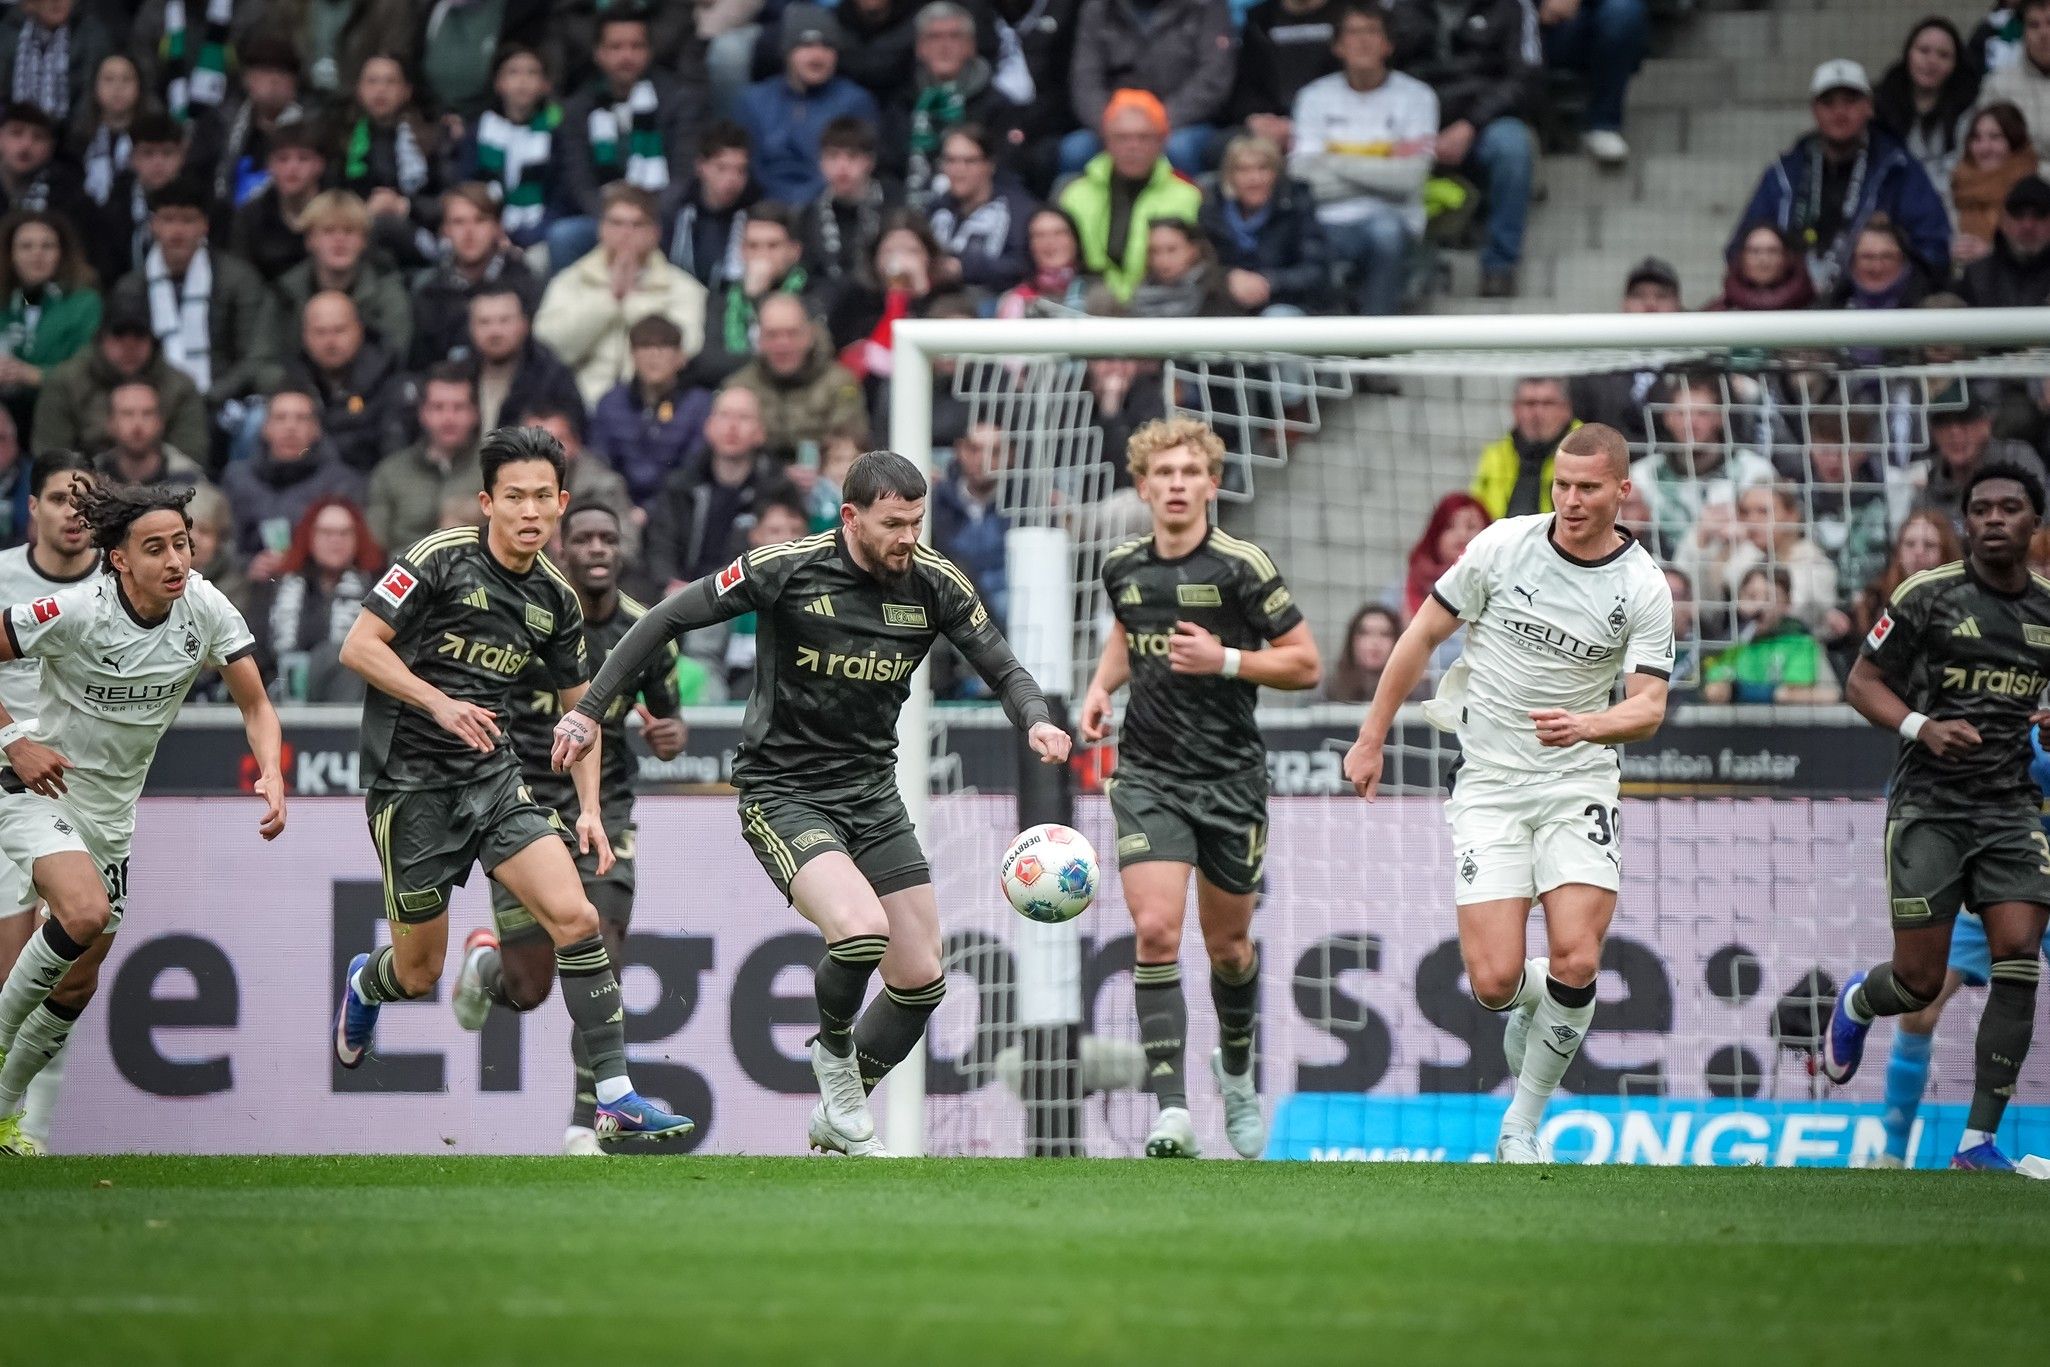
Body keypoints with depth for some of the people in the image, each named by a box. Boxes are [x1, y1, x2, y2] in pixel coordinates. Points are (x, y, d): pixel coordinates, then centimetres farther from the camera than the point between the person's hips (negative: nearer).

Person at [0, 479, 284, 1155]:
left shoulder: (207, 610, -12)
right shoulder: (75, 611, -25)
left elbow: (256, 706, -6)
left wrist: (272, 777, -23)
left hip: (112, 813, 6)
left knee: (78, 984, 12)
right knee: (86, 913, -33)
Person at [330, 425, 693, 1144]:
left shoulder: (556, 599, 5)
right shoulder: (440, 558, -12)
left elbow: (580, 705, 16)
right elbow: (359, 647, -13)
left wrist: (590, 809, 5)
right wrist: (439, 702, -24)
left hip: (494, 777, 4)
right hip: (411, 781, -4)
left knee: (575, 916, -16)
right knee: (420, 974, 5)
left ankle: (615, 1097, -13)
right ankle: (366, 984, 44)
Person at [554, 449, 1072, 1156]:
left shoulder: (935, 583, -4)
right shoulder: (785, 568, -15)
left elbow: (1004, 670, 4)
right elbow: (668, 620, -7)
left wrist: (1037, 721, -18)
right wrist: (590, 709, -8)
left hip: (873, 792, 5)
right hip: (783, 794, -5)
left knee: (921, 979, 3)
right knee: (862, 927, -29)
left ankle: (839, 1116, 26)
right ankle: (833, 1052, 1)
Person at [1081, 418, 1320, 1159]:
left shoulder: (1241, 565, -10)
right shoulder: (1122, 567, 3)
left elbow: (1305, 664, -5)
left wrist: (1225, 659, -18)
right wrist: (1102, 685, 8)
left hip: (1230, 776, -2)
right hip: (1148, 772, 2)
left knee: (1227, 943, 12)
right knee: (1156, 931, -16)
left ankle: (1237, 1071, 42)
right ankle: (1171, 1110, -19)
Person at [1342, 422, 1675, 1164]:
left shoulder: (1644, 588, -6)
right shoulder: (1504, 545, -6)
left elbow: (1649, 707, -9)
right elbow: (1425, 633, 5)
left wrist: (1587, 725, -30)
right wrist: (1372, 738, 7)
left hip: (1578, 782, 0)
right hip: (1489, 785, 0)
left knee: (1576, 964, -16)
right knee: (1495, 981, -11)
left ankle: (1521, 1125, 5)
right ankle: (1530, 1003, 29)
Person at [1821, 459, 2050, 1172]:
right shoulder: (1927, 596, -6)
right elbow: (1862, 683, -2)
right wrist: (1922, 727, -20)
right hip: (1930, 805, -3)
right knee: (1920, 983, -3)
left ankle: (1979, 1141, -7)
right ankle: (1856, 1001, 37)